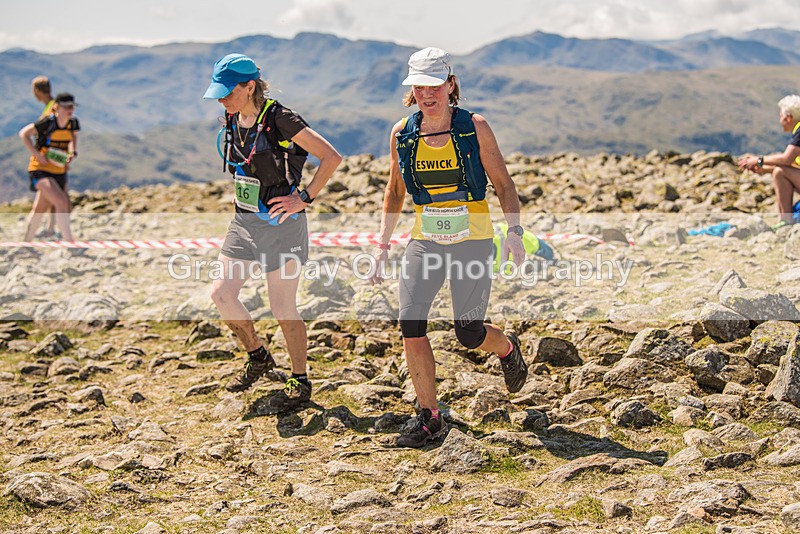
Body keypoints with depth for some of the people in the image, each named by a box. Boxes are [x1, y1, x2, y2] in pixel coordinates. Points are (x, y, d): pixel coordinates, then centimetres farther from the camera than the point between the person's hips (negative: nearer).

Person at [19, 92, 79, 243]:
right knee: (62, 202, -25)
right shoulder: (48, 122, -18)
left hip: (59, 172, 7)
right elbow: (24, 133, -10)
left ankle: (26, 241, 37)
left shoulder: (73, 122, -1)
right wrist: (38, 155, -16)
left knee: (40, 209, 20)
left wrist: (73, 152, 1)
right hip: (40, 170, -7)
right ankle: (69, 241, -22)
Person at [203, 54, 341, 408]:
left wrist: (305, 198, -17)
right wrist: (238, 190, 15)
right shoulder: (231, 120, 4)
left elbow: (331, 157, -19)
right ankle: (258, 357, 25)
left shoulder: (280, 119, -18)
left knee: (283, 308, -1)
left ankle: (300, 382, 16)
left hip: (280, 222, -7)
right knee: (221, 293, 3)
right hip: (244, 220, 7)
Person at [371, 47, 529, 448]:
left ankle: (507, 348, 35)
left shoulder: (474, 128, -6)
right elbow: (395, 192, 14)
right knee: (410, 325, -12)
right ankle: (429, 418, 2)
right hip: (425, 241, 3)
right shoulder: (402, 134, 2)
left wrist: (514, 230, -15)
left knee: (469, 333, -3)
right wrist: (383, 245, 8)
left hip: (472, 239, -3)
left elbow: (503, 183, -1)